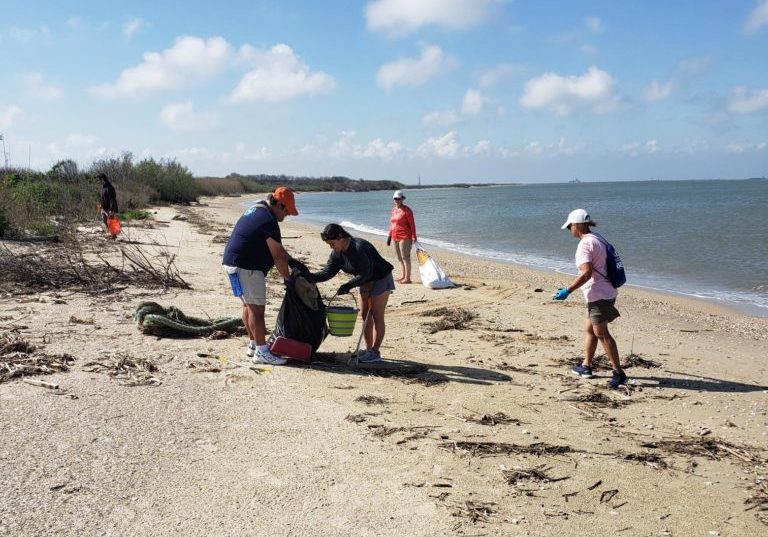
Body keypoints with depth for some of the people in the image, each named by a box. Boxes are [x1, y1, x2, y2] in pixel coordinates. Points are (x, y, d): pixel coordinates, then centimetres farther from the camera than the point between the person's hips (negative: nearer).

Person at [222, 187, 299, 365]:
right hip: (246, 267, -11)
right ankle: (261, 352, -6)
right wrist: (288, 278, -6)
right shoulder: (268, 220, -18)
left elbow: (277, 247, 22)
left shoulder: (256, 210, 15)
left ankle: (254, 344, 25)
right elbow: (278, 256, -17)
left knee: (248, 305, 17)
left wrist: (293, 262, 20)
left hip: (233, 263, 11)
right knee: (256, 308, -8)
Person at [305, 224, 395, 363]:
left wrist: (348, 285, -36)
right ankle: (368, 349, 17)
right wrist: (308, 277, -19)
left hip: (380, 279, -9)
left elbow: (365, 273, -31)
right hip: (366, 282, 9)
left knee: (377, 316, -5)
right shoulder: (337, 253, -5)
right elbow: (327, 272, -7)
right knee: (365, 315, 9)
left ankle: (375, 352, -1)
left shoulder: (359, 247, -31)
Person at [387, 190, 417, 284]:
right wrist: (389, 236, 17)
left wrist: (414, 236, -15)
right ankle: (403, 276, 20)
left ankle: (407, 278, -6)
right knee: (400, 258, 12)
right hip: (395, 237, 8)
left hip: (405, 237, -8)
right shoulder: (393, 210, 13)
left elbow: (412, 224, -10)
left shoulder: (406, 210, -9)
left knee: (405, 257, -8)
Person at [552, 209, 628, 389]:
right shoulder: (597, 239, 14)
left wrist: (567, 291, -24)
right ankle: (586, 366, 26)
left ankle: (618, 373, -7)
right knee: (589, 329, 17)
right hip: (604, 293, 10)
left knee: (601, 333, -8)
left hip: (598, 295, -10)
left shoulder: (585, 244, -17)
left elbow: (586, 273, -26)